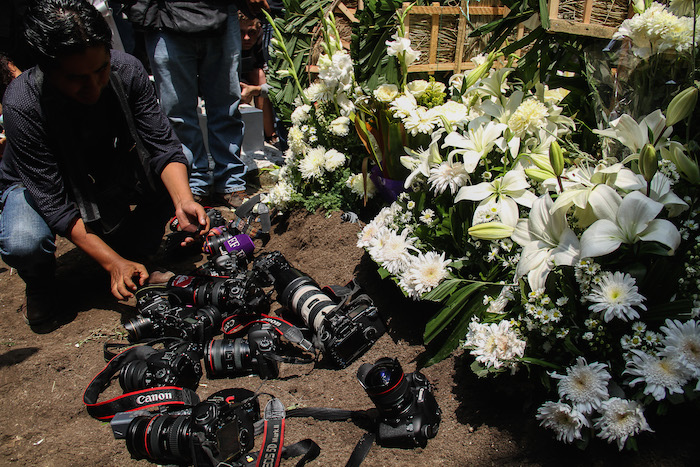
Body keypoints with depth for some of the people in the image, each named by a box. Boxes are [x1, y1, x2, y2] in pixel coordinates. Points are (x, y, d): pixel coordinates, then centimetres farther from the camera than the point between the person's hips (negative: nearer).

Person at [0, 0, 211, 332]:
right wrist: (113, 263, -38)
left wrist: (182, 201, -43)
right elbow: (54, 202, -32)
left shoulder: (127, 71, -26)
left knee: (173, 180, -21)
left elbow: (163, 145, -23)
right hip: (37, 184, -3)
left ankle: (132, 252, 3)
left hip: (109, 174, 4)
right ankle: (41, 285, 4)